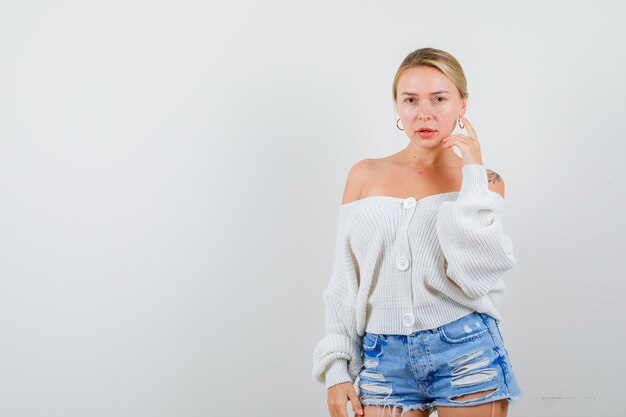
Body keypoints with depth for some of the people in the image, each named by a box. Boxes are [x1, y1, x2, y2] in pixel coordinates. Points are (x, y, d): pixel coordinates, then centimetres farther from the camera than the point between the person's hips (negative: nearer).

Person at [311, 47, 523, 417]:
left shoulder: (483, 181, 2)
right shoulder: (365, 176, 5)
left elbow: (477, 274, -13)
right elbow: (345, 283, 8)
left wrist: (473, 174, -10)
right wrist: (337, 369, 3)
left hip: (465, 350, -1)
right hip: (384, 358, 1)